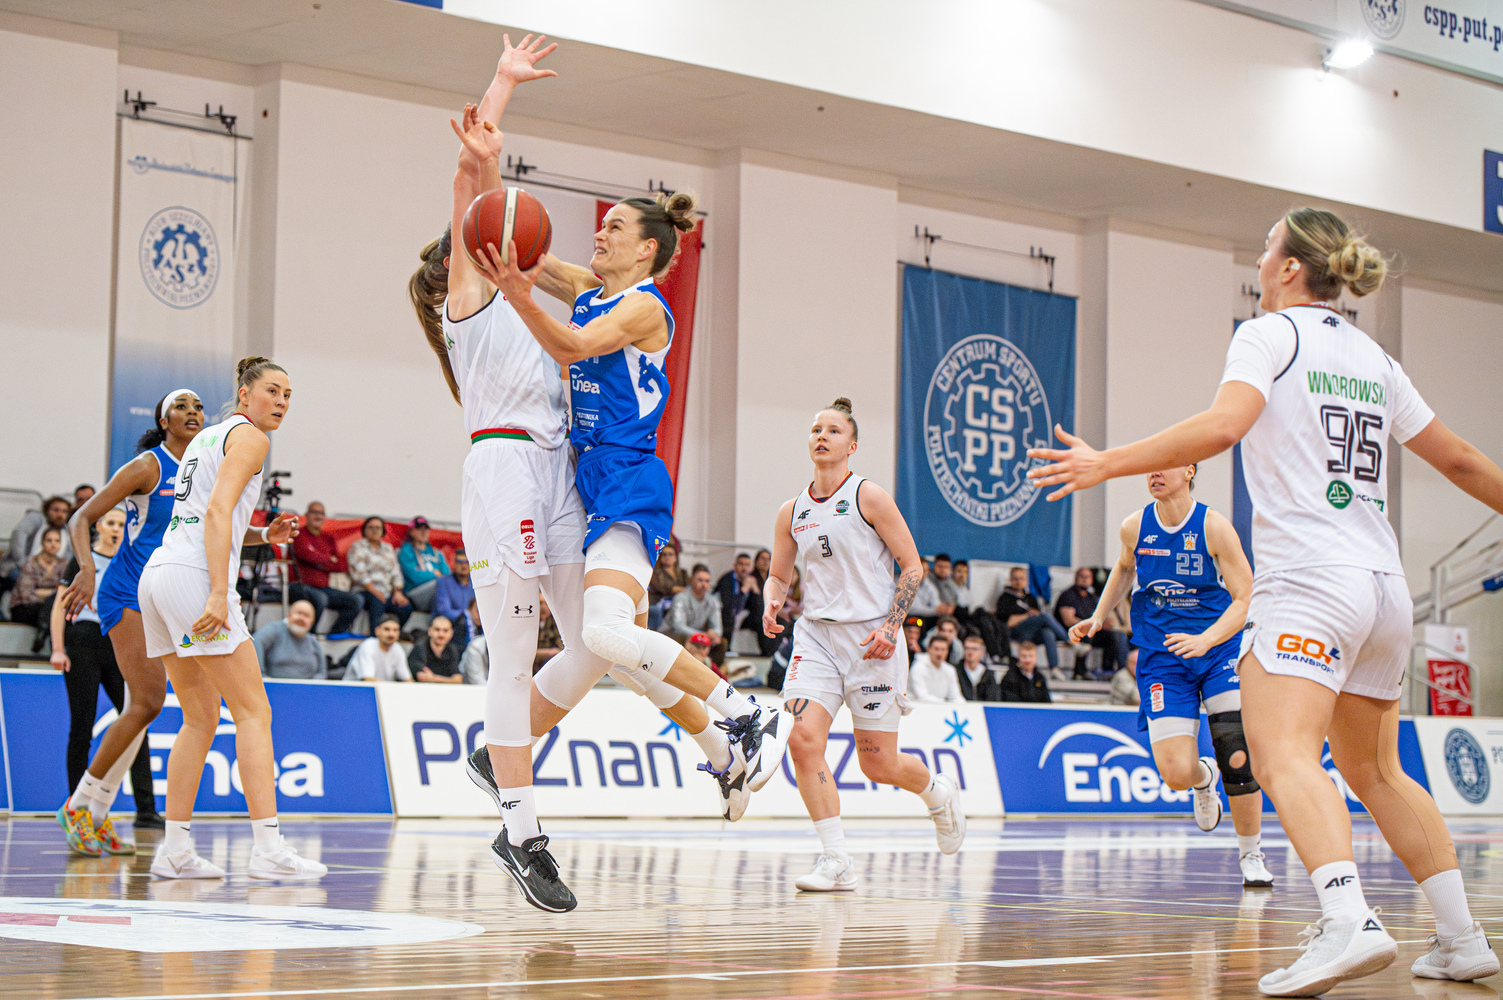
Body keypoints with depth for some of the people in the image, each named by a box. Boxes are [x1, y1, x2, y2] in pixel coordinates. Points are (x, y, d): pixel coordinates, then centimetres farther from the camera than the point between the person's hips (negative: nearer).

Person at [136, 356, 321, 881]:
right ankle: (267, 846, -17)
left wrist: (264, 535, 19)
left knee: (201, 719, 13)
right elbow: (218, 510, -16)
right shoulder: (248, 436, -2)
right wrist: (219, 595, -23)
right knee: (254, 711, -9)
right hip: (193, 576, -9)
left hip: (159, 570, 9)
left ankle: (174, 849, 8)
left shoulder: (208, 437, 26)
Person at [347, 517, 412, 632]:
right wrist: (373, 590, -19)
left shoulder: (388, 548, 24)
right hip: (366, 591, -5)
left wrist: (397, 592, -4)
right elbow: (359, 573, -6)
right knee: (377, 601, -38)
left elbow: (396, 572, 15)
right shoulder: (357, 547, 8)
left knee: (406, 607, -24)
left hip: (388, 593, 5)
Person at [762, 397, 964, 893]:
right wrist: (773, 605, -4)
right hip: (816, 632, 4)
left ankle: (938, 793, 36)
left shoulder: (869, 497, -6)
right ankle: (836, 862, -12)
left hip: (871, 636, -4)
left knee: (878, 764, 1)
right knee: (804, 740, -17)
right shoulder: (792, 512, 8)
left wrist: (890, 627, -15)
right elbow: (778, 575, 19)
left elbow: (912, 565, -4)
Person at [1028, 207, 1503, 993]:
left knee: (1283, 757, -21)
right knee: (1374, 772, 19)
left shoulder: (1270, 334, -1)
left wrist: (1106, 463, -18)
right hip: (1383, 584, 8)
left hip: (1310, 577, -8)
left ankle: (1349, 923, -41)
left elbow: (1221, 427, -19)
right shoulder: (1373, 358, 19)